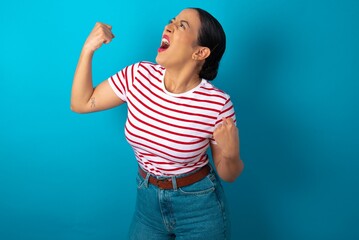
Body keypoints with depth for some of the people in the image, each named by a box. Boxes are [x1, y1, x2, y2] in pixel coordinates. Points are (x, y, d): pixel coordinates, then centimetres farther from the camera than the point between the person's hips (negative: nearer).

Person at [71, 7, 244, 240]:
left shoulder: (217, 104, -21)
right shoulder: (139, 75, -11)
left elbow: (228, 175, -9)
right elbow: (81, 103, -3)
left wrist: (231, 155, -32)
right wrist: (88, 49, -11)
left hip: (199, 206, -3)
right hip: (147, 200, 3)